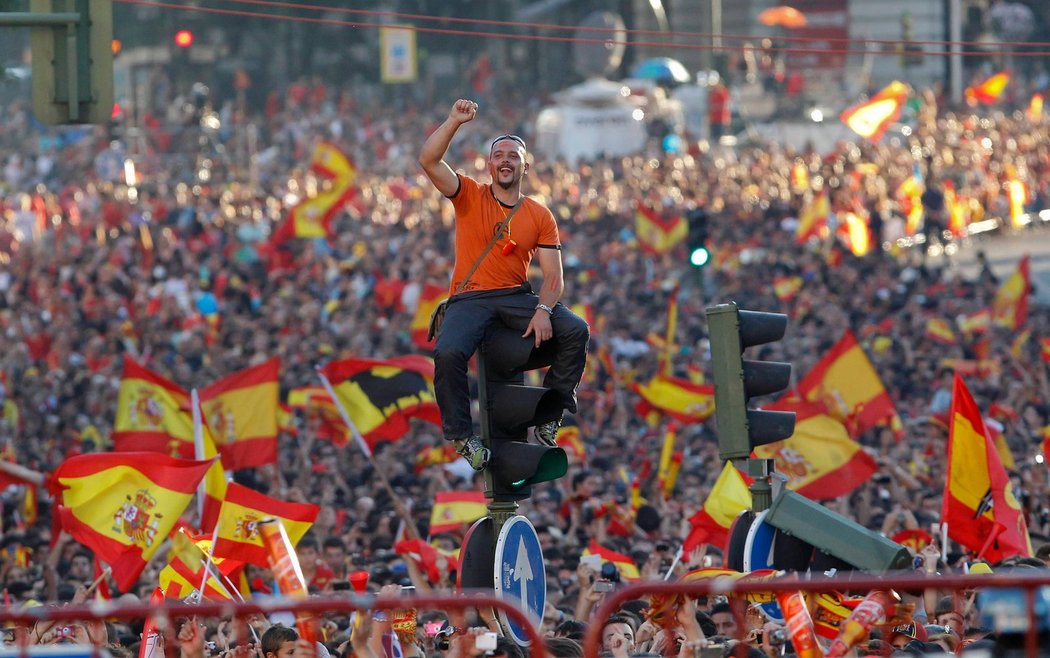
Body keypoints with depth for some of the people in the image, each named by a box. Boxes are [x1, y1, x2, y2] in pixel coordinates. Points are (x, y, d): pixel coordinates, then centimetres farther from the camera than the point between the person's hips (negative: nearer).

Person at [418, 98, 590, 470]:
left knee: (575, 331, -21)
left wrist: (543, 310, -17)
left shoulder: (540, 216, 9)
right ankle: (462, 435, -15)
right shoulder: (469, 196, 7)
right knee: (448, 353, -31)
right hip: (470, 300, -2)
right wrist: (455, 121, -19)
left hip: (517, 297, 2)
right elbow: (429, 161, -8)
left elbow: (553, 276, 3)